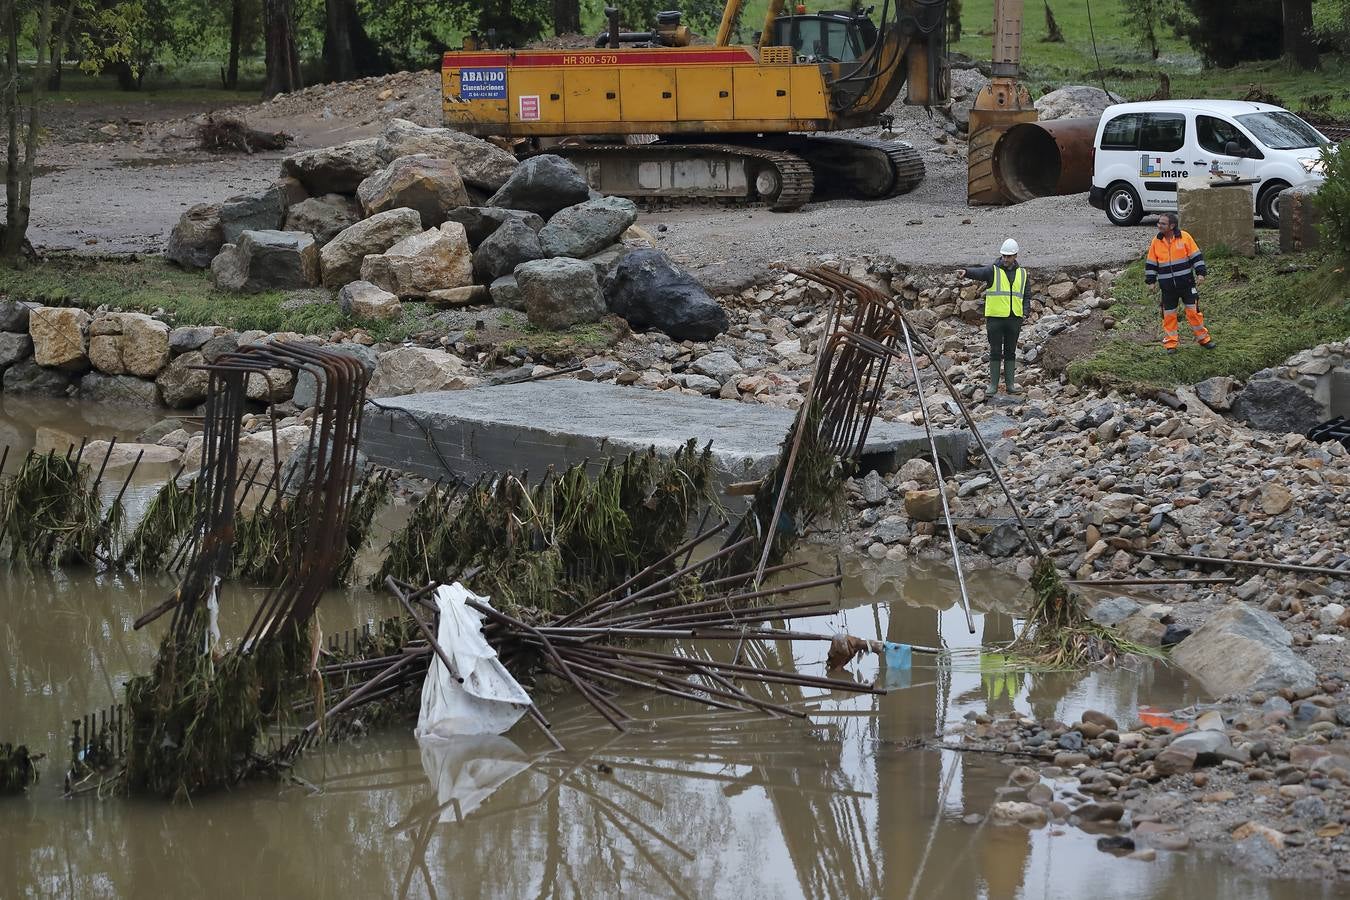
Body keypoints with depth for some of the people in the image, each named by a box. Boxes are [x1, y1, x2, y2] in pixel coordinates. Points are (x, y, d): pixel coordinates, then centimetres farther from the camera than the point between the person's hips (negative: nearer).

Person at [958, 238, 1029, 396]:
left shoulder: (1022, 274, 11)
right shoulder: (993, 271, -2)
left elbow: (1027, 296, 16)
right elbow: (979, 272, -23)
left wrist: (1023, 314, 0)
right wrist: (966, 272, -45)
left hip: (1014, 319, 3)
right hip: (995, 318, -3)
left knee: (1010, 352, 7)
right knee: (995, 352, -1)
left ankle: (1009, 384, 12)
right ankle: (993, 384, 4)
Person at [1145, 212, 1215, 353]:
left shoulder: (1185, 237, -5)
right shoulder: (1156, 242, 2)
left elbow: (1196, 256, -2)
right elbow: (1151, 264, 9)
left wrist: (1200, 273, -9)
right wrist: (1151, 281, 3)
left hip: (1186, 282, -2)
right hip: (1167, 286, 2)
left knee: (1193, 311, 1)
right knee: (1169, 315, 4)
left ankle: (1203, 338, 15)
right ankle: (1170, 343, 13)